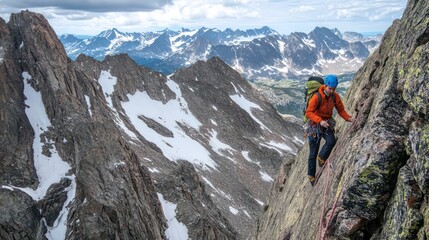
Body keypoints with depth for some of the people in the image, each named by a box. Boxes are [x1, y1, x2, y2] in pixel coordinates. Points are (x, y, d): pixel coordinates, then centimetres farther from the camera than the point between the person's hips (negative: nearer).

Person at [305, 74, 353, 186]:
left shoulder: (335, 97, -5)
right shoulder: (316, 97, -21)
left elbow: (341, 110, 2)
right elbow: (309, 112, -24)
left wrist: (348, 118, -16)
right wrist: (320, 121, -36)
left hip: (327, 124, 4)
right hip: (315, 125, -4)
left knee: (331, 141, -26)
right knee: (313, 153, 1)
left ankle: (321, 158, 3)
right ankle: (311, 176, 18)